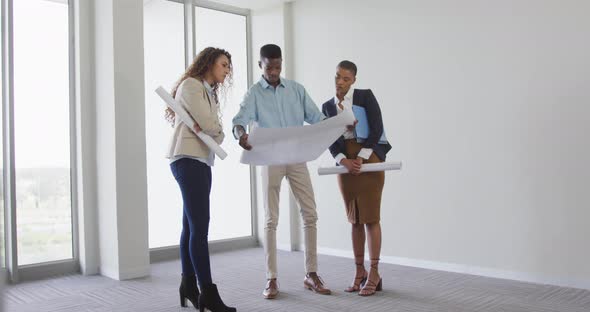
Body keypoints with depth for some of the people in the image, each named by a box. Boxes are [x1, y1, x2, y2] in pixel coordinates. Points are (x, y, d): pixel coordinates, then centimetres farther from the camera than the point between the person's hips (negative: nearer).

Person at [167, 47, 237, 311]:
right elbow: (210, 125, -14)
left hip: (202, 160, 9)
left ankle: (189, 286, 13)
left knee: (191, 225, 8)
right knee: (199, 226, -13)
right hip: (188, 159, -9)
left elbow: (216, 133, 13)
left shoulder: (209, 92, 25)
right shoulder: (191, 85, -3)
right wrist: (210, 128, 7)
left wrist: (214, 133, -8)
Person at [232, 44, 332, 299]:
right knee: (271, 219, 0)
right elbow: (240, 119, -16)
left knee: (310, 214, 1)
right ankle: (271, 279, 8)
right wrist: (240, 134, -40)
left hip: (297, 158, 3)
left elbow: (316, 118, 6)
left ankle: (311, 274, 12)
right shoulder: (254, 94, 1)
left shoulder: (296, 89, 9)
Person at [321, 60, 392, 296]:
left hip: (368, 159, -4)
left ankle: (374, 275, 3)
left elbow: (377, 129, -9)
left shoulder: (365, 96, -1)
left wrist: (361, 158, -15)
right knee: (355, 219, 7)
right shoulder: (327, 106, 10)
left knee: (370, 217, -4)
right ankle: (360, 272, 15)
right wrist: (344, 161, -14)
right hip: (345, 163, 4)